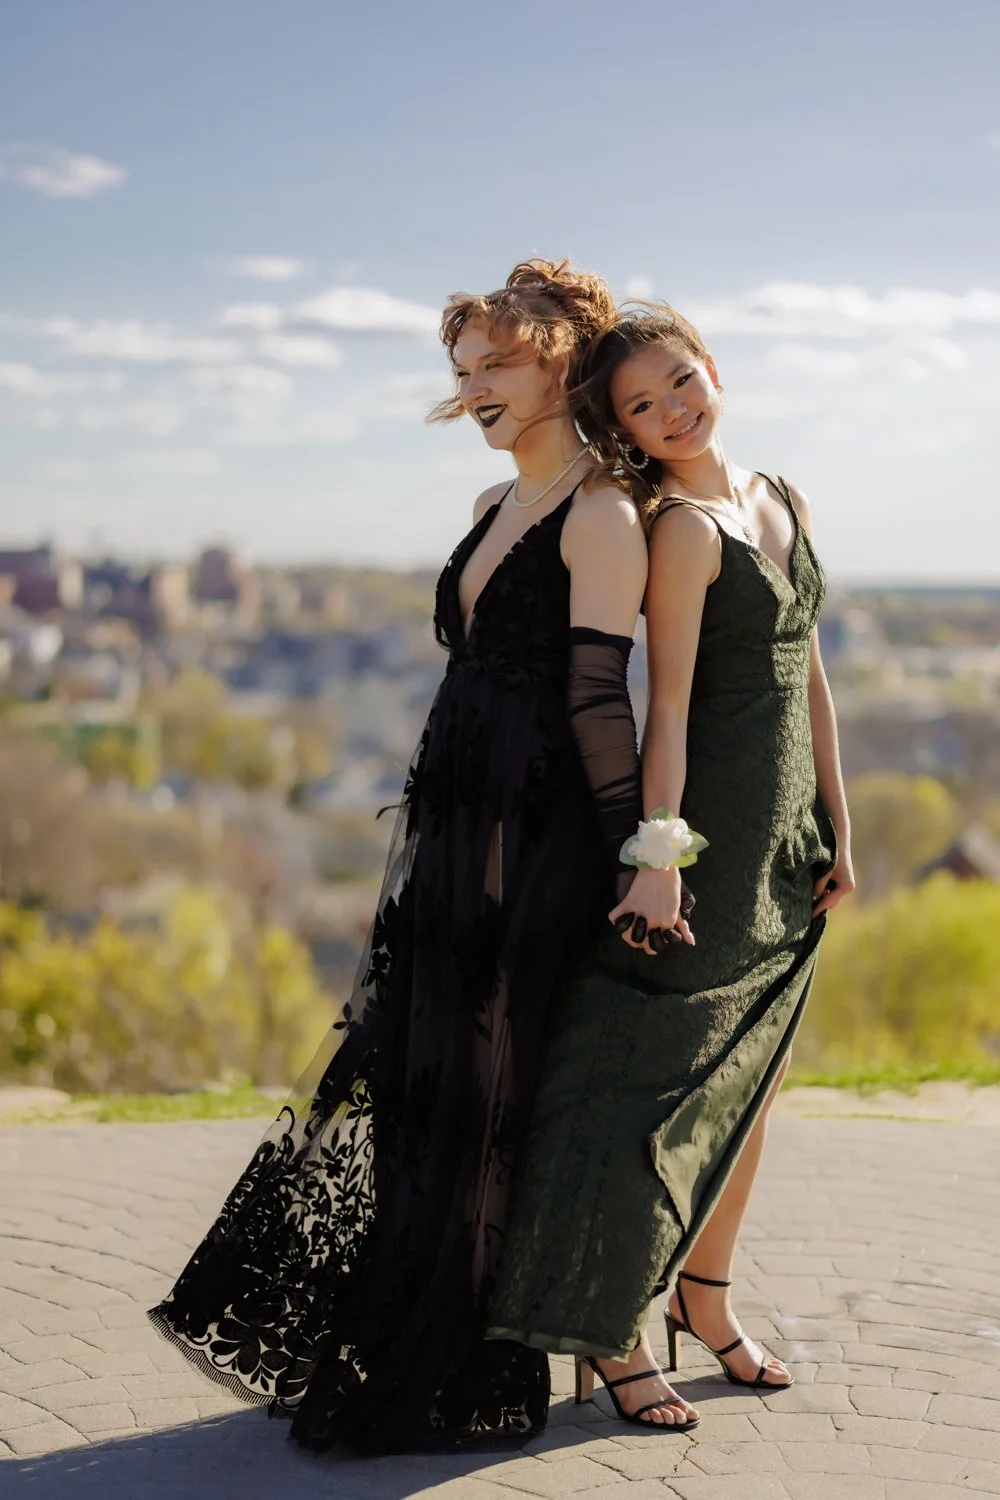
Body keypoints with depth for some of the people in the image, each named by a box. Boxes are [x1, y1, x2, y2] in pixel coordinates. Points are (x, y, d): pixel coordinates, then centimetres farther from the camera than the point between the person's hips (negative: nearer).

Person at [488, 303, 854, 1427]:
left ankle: (705, 1298, 27)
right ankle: (608, 1330, 5)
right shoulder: (683, 531, -12)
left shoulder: (787, 505, 12)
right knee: (659, 1074, -4)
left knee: (747, 1076, 14)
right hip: (709, 825, -8)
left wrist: (836, 825, 13)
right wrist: (656, 855, -23)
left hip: (787, 834, 8)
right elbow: (668, 705, -17)